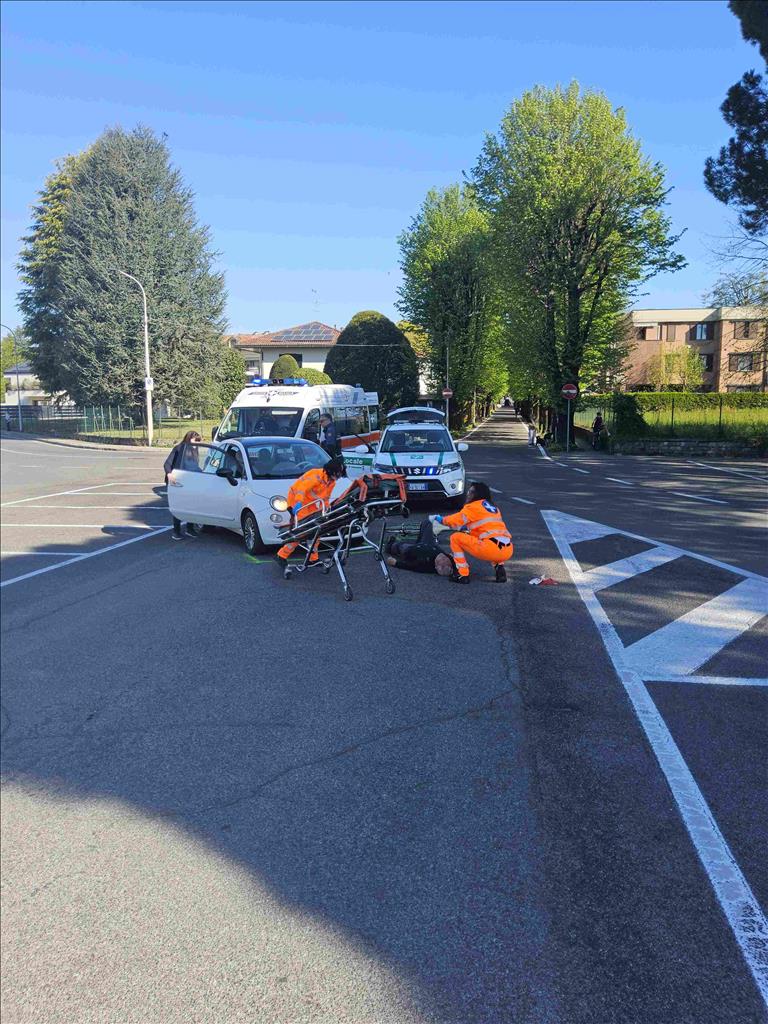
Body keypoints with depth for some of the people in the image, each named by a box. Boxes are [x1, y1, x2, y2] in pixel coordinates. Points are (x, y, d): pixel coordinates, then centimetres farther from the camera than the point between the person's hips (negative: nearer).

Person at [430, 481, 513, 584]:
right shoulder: (493, 507, 26)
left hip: (491, 550, -7)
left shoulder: (474, 506, 5)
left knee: (455, 538, 7)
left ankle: (463, 574, 4)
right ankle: (500, 568, 17)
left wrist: (437, 518, 22)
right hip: (508, 551, 7)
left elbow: (456, 520, 6)